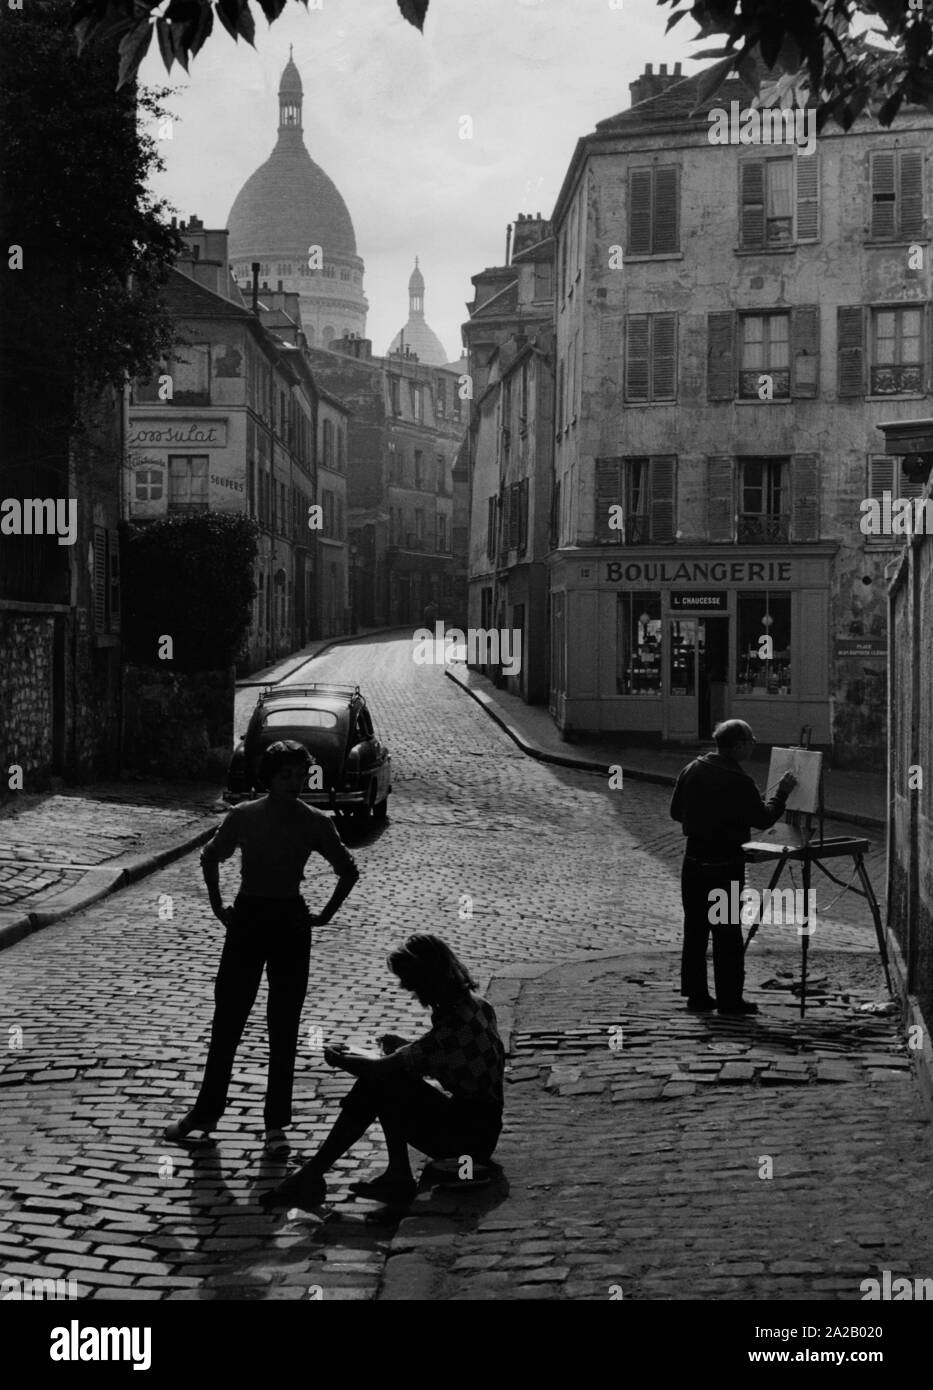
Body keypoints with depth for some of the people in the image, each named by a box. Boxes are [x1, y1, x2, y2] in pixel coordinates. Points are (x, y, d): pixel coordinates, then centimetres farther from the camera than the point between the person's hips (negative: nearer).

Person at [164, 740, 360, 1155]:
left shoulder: (315, 822, -3)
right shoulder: (244, 816, -3)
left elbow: (348, 870, 8)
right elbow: (210, 858, 12)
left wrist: (325, 915, 3)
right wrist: (218, 907, 7)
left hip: (291, 922, 0)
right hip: (247, 917, 0)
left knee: (283, 1029, 4)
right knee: (227, 1022, 5)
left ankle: (276, 1124, 12)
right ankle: (205, 1114, 15)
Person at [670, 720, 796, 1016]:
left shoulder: (692, 770, 2)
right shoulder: (739, 782, -17)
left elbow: (676, 811, 9)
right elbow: (763, 819, -7)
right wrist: (782, 793, 4)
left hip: (694, 859, 6)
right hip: (726, 864, -6)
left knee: (695, 928, 12)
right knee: (727, 933, 2)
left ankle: (696, 994, 17)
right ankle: (729, 999, 6)